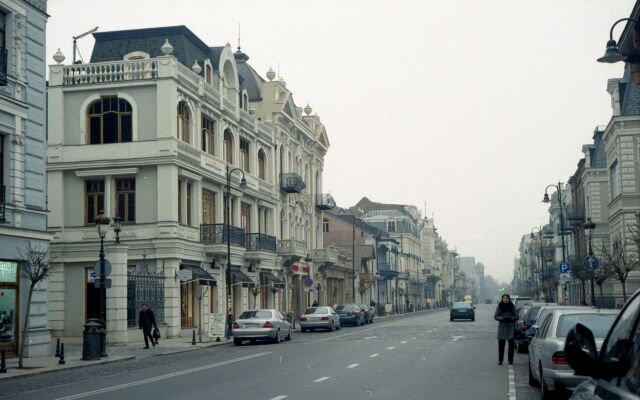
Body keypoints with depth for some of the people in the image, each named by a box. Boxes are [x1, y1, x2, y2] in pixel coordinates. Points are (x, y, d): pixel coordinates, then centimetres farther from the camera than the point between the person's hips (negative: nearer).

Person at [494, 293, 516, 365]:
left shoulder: (512, 306, 3)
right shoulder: (499, 306, 3)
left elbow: (516, 316, 5)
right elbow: (495, 316, 3)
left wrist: (510, 318, -13)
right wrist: (502, 318, -13)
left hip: (511, 327, 0)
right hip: (502, 326, 0)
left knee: (511, 344, -1)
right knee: (501, 344, -2)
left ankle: (510, 360, 6)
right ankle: (500, 360, 4)